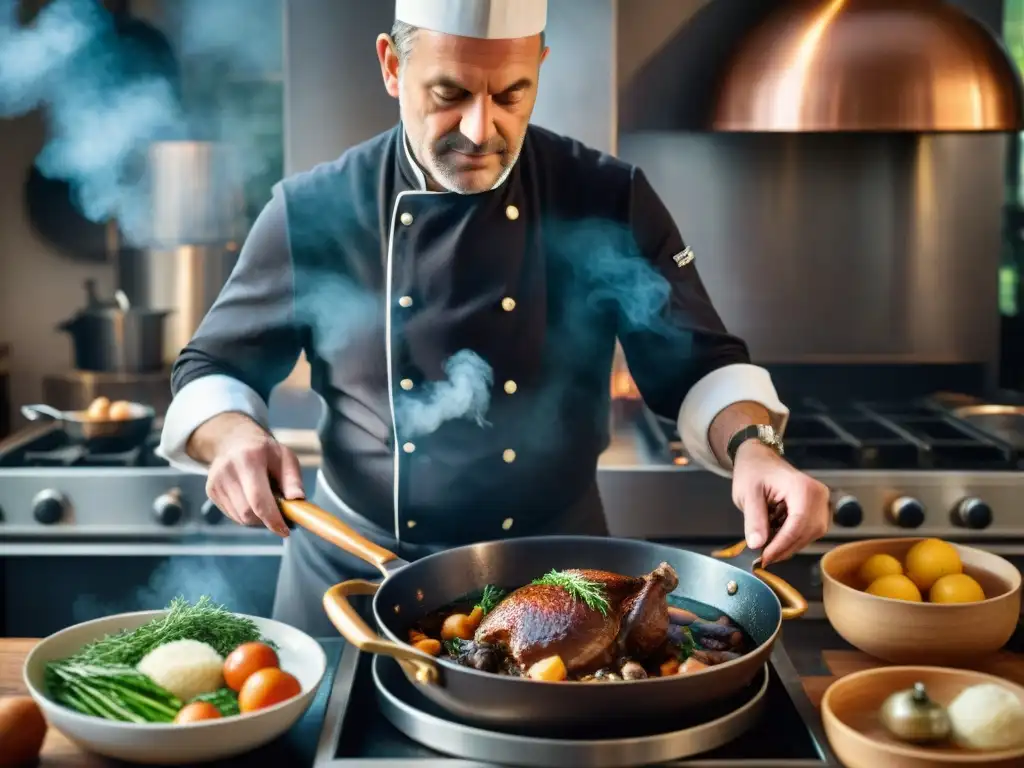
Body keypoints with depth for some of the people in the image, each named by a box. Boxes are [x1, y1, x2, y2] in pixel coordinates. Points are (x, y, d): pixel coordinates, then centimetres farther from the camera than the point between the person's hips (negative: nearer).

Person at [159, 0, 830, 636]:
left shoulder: (610, 201, -9)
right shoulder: (315, 214, -9)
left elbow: (698, 364, -5)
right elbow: (213, 370, -1)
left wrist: (752, 447, -25)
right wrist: (237, 438, -22)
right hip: (356, 573, 0)